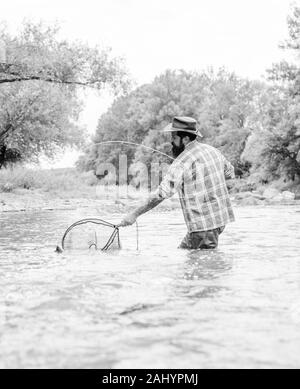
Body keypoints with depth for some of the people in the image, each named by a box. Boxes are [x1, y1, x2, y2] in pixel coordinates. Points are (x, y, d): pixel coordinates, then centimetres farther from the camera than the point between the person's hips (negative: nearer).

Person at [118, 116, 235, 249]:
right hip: (220, 218, 9)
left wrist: (135, 214, -19)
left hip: (203, 225, -9)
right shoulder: (212, 150, 7)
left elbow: (161, 194, -23)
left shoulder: (181, 163, -17)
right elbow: (230, 173, 24)